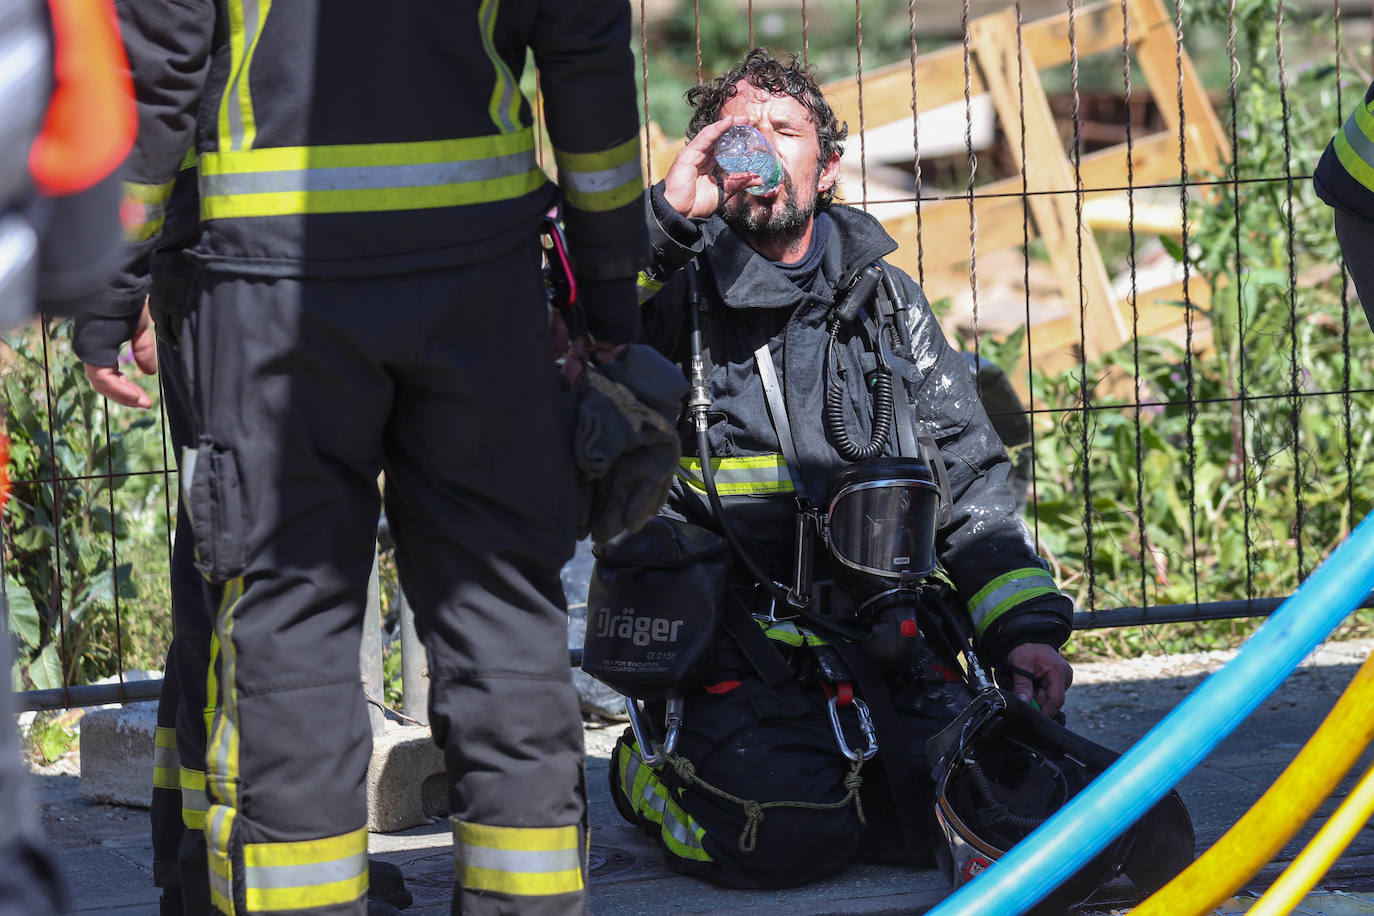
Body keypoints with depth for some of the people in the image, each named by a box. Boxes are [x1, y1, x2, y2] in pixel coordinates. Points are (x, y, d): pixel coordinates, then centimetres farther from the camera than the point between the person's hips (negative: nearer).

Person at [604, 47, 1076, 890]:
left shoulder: (885, 300, 14)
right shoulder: (671, 291, 0)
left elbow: (970, 474, 15)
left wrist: (1024, 624, 3)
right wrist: (662, 216, -22)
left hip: (879, 639, 4)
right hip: (723, 655, -4)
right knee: (785, 838, -26)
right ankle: (650, 772, 7)